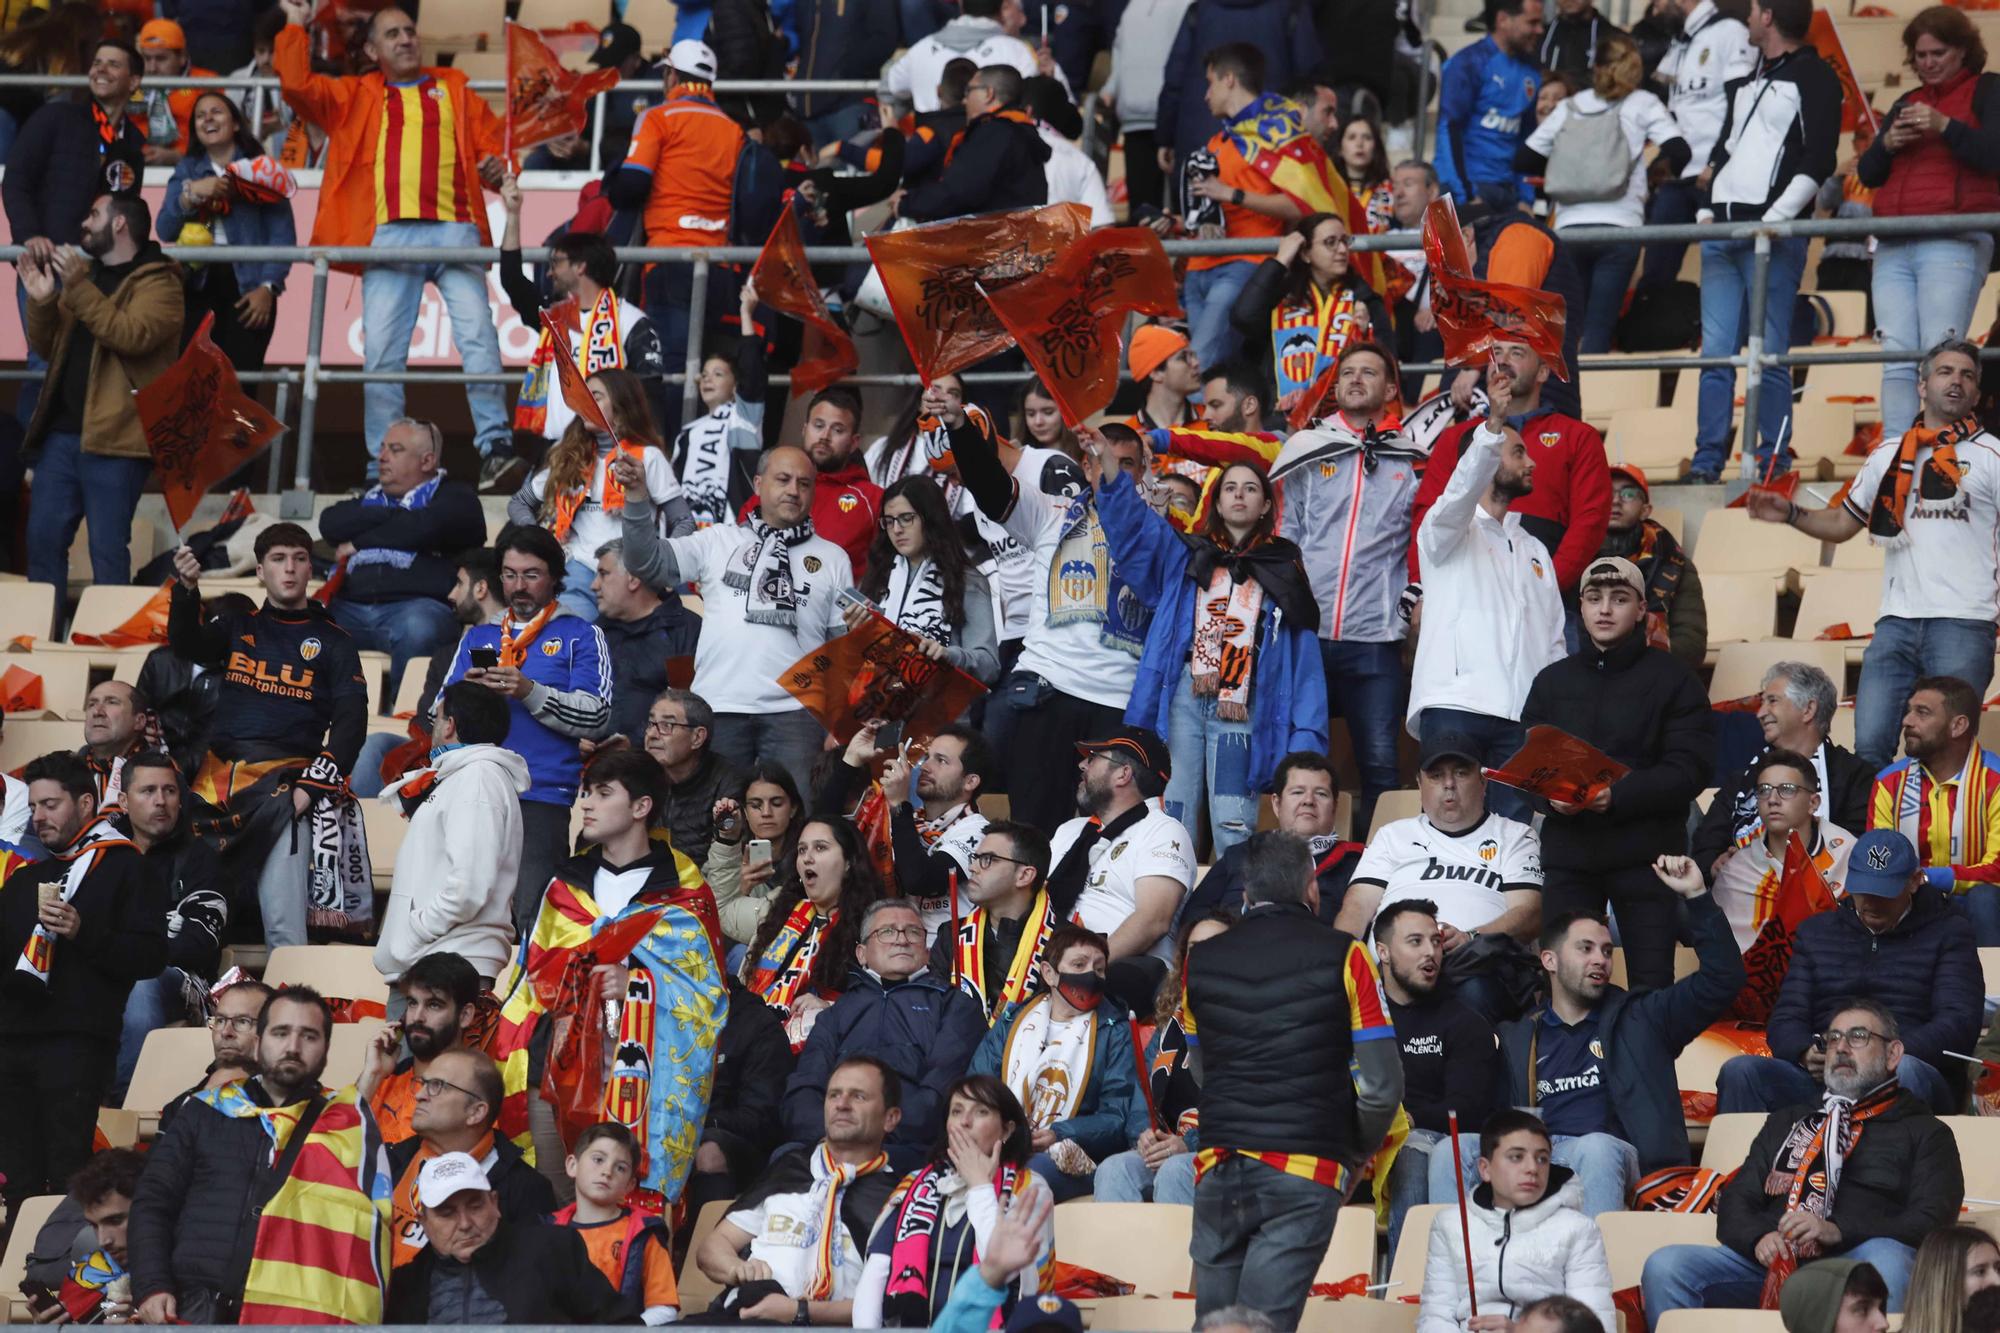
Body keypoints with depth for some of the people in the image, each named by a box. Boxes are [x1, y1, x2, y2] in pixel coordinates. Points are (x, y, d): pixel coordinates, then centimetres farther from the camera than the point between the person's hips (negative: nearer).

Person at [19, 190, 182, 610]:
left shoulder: (157, 283, -3)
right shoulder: (85, 272, 19)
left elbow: (132, 336, -20)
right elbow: (47, 349, 21)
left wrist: (78, 289, -23)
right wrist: (41, 302, 3)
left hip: (113, 436, -7)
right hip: (63, 432, 7)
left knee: (107, 548, -6)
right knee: (43, 537, 5)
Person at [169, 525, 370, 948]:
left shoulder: (332, 642, 13)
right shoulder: (237, 630, 20)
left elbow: (350, 722, 4)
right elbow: (188, 645, 0)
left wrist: (312, 787, -10)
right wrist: (187, 590, -20)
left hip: (286, 777, -3)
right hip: (221, 768, 3)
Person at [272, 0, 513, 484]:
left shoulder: (453, 90, 23)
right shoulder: (354, 96, 21)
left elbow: (494, 139, 18)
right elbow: (298, 86, 8)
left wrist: (498, 167, -3)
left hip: (454, 229, 0)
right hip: (389, 235, 0)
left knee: (477, 335, -15)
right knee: (381, 351, -5)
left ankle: (494, 444, -15)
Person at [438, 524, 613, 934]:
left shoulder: (581, 636, 10)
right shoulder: (478, 637, 23)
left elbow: (596, 717, -3)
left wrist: (531, 693, -14)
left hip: (541, 802, -4)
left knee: (532, 923, -15)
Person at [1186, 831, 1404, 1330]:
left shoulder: (1200, 961, 9)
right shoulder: (1343, 956, 0)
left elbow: (1199, 1076, 13)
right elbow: (1382, 1086, -2)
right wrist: (1358, 1156, 15)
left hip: (1218, 1171, 3)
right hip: (1306, 1175, -3)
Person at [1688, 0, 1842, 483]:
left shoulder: (1814, 77, -1)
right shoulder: (1746, 83, 23)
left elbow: (1818, 160, -9)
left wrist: (1774, 219, -16)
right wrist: (1708, 211, 13)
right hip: (1721, 228, 7)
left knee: (1769, 353, -7)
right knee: (1716, 352, 3)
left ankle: (1774, 463, -3)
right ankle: (1706, 462, 4)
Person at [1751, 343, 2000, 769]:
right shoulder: (1889, 458, 18)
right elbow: (1842, 524, 25)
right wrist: (1791, 514, 8)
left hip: (1963, 624, -4)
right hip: (1897, 622, 4)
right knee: (1870, 745, -4)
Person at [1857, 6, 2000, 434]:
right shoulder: (1906, 104, 24)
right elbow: (1867, 173, 19)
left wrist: (1945, 126, -17)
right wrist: (1887, 144, -2)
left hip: (1953, 242, -6)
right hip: (1894, 249, 6)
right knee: (1897, 362, -4)